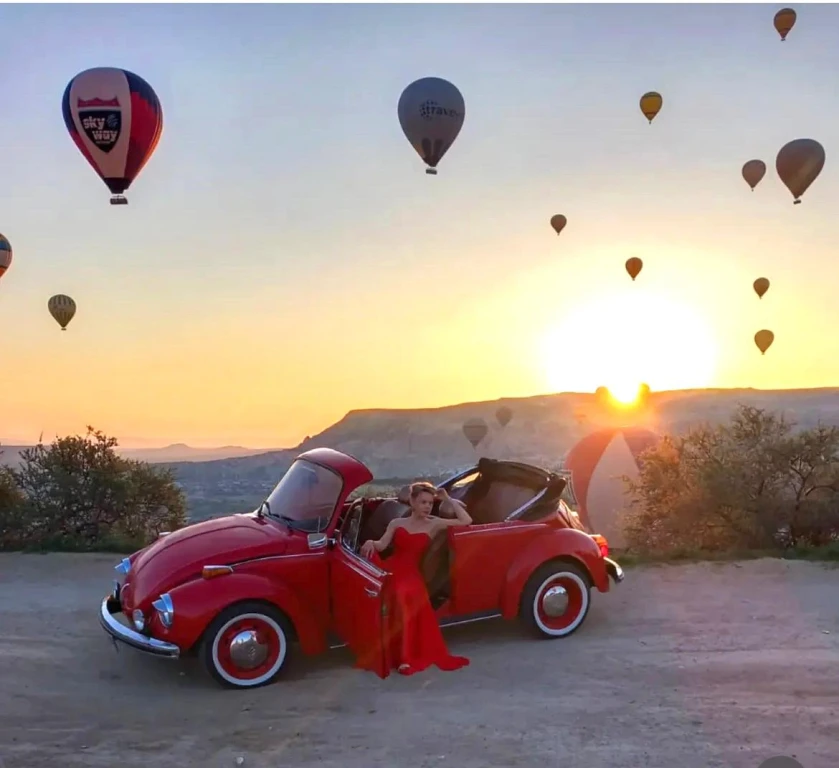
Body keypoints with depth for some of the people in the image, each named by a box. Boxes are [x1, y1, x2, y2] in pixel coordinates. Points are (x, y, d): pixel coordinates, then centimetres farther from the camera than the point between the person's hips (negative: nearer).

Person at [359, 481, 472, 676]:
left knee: (406, 597, -30)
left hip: (410, 574, -2)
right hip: (390, 570, 2)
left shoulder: (434, 524, 9)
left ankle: (405, 656, -21)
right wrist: (370, 543, -19)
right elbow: (381, 545, 3)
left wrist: (448, 499, 3)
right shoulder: (397, 523, 14)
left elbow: (466, 521, 3)